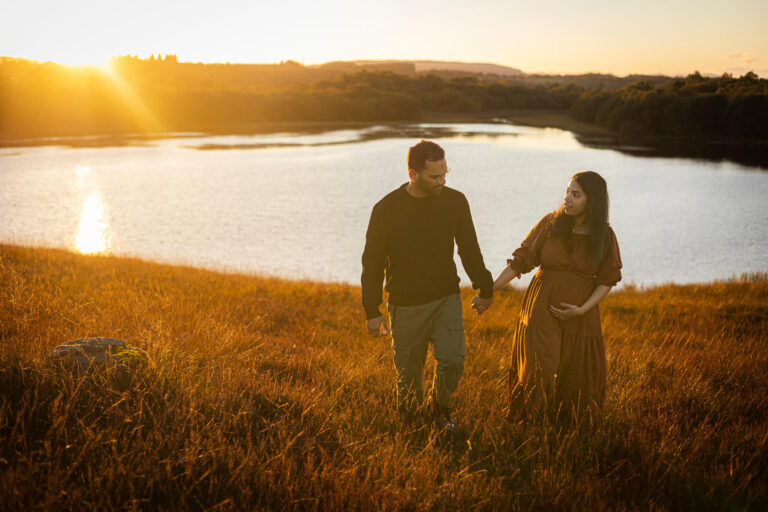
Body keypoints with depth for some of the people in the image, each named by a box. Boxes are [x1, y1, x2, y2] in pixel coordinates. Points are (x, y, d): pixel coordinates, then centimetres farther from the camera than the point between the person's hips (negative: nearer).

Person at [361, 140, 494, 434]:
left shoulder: (455, 202, -4)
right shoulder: (387, 210, -12)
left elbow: (469, 250, 9)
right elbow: (372, 263, -5)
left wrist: (485, 289, 14)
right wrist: (372, 312, -5)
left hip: (446, 298, 2)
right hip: (405, 305, -2)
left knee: (453, 359, -10)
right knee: (409, 373, 6)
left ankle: (440, 406, 20)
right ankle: (408, 421, 31)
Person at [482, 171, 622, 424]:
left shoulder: (605, 236, -4)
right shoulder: (551, 223, -7)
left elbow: (607, 279, 2)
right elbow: (521, 260, -3)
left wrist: (583, 309, -11)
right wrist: (491, 289, -7)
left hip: (580, 316, 1)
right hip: (542, 310, -1)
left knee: (577, 381, 8)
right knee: (539, 373, -6)